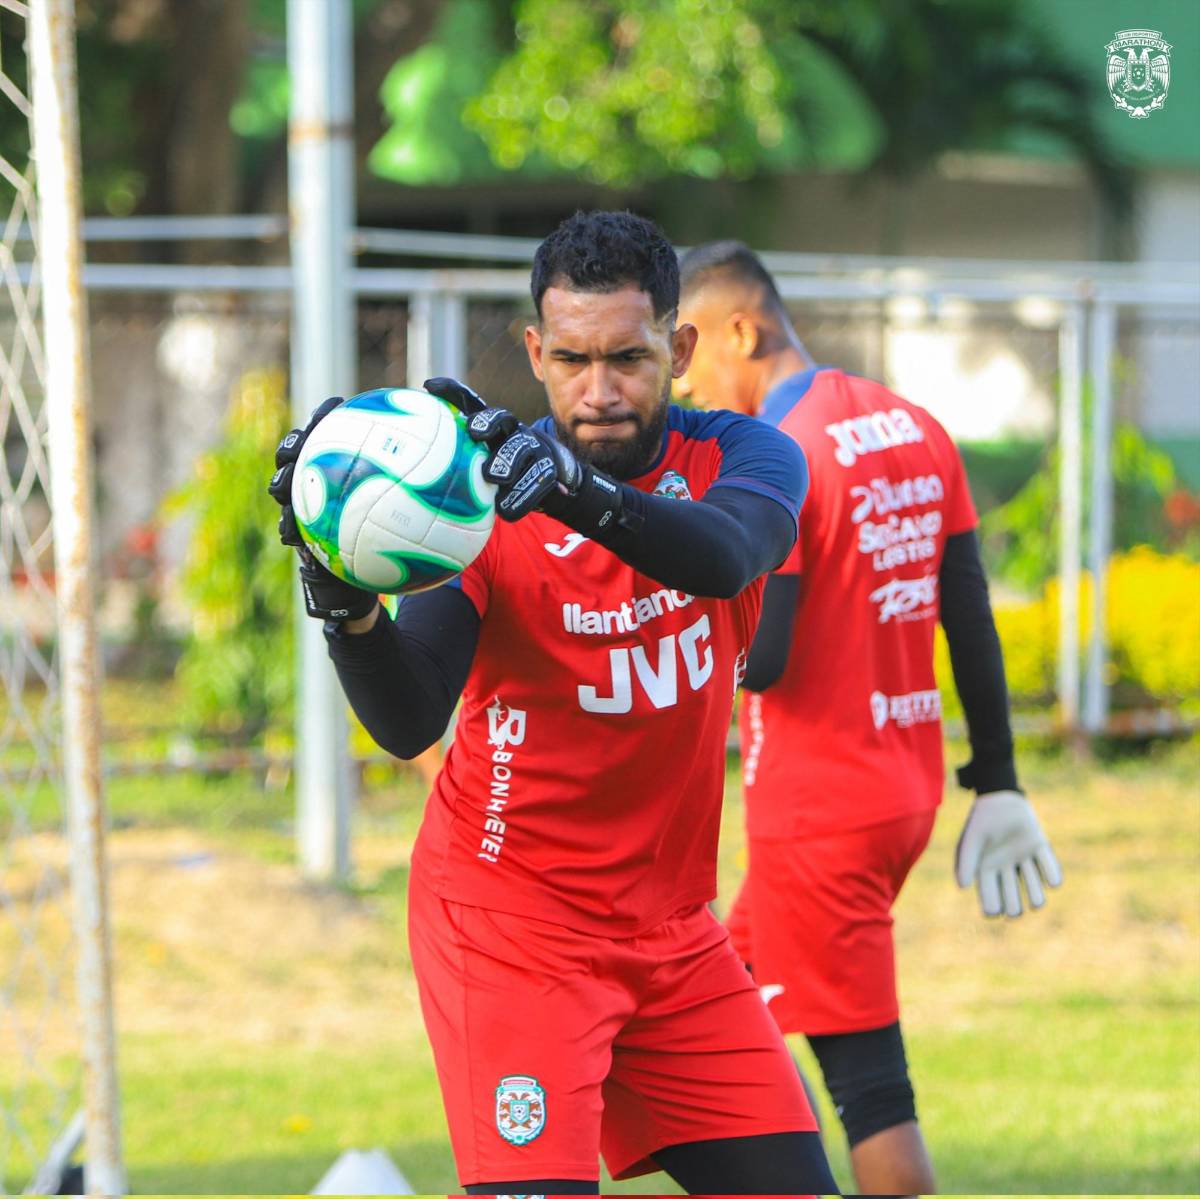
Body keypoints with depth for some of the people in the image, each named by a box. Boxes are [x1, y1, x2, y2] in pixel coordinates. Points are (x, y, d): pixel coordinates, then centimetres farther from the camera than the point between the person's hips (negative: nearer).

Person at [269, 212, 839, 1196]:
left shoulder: (741, 459, -5)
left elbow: (723, 559, -30)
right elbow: (408, 726, -24)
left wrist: (575, 486, -49)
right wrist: (347, 604, -45)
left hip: (674, 927, 4)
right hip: (513, 916, -4)